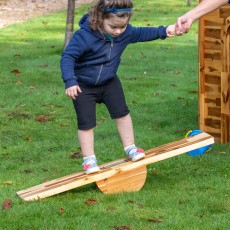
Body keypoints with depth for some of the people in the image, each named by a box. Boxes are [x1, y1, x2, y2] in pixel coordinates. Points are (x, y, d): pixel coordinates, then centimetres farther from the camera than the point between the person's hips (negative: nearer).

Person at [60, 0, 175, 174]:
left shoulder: (125, 32, -14)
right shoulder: (84, 36, -33)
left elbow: (141, 34, 7)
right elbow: (68, 57, -32)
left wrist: (164, 31, 3)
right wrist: (70, 81, -41)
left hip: (109, 82, 5)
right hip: (84, 86, -4)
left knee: (121, 112, 5)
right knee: (86, 123, -2)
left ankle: (130, 148, 22)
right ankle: (89, 159, 10)